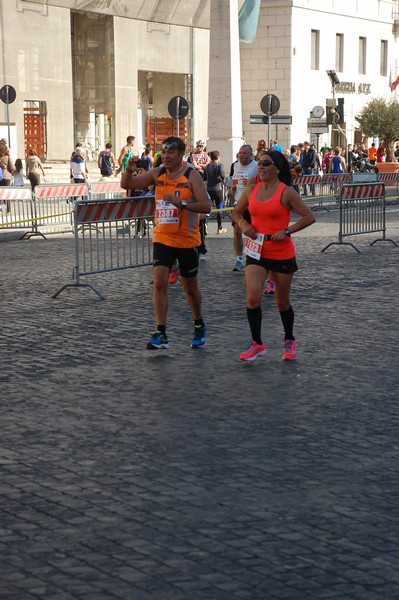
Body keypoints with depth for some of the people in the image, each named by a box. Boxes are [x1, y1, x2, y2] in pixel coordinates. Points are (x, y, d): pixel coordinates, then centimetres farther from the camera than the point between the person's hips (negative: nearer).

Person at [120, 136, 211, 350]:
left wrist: (182, 203, -33)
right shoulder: (157, 173, 2)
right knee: (159, 282, -11)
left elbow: (206, 206, -19)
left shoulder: (191, 176, -11)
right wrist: (128, 171, -19)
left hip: (187, 240, -3)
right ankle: (161, 334, -9)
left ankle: (199, 326, 33)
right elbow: (126, 185, 2)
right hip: (162, 238, 3)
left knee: (190, 287, 10)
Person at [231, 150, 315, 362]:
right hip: (256, 252, 3)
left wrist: (286, 231, -19)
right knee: (253, 297, -14)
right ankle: (257, 343, 1)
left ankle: (289, 341, 33)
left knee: (282, 302, 10)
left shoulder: (286, 193, -10)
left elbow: (309, 217, -10)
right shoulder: (251, 191, 3)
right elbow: (236, 212, 17)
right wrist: (242, 224, -4)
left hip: (282, 254, -3)